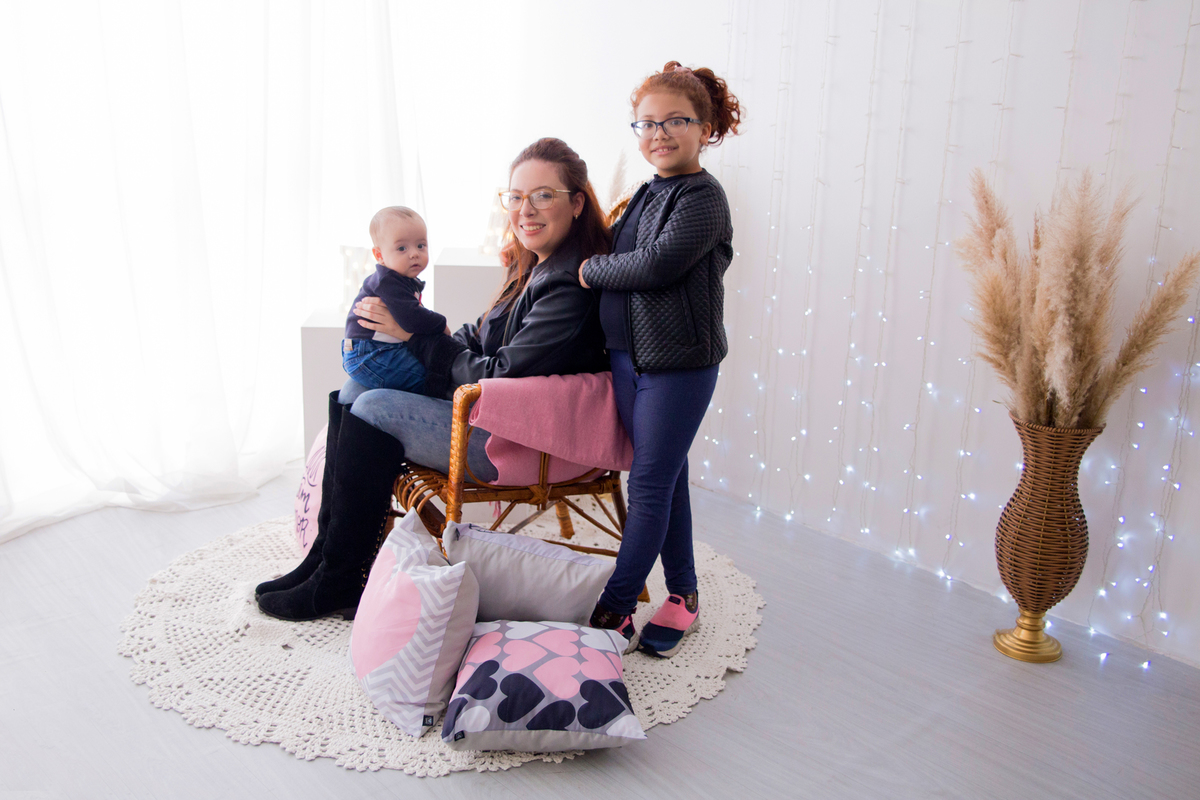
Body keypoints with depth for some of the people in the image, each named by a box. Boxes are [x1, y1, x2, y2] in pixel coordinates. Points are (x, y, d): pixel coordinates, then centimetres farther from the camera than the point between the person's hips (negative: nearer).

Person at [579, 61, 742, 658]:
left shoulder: (703, 197, -12)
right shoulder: (647, 195, 14)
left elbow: (657, 265, -23)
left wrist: (591, 270, -11)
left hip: (679, 363, -8)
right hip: (629, 357, 8)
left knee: (651, 486, -1)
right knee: (666, 480, 15)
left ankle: (613, 613, 7)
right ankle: (683, 595, 27)